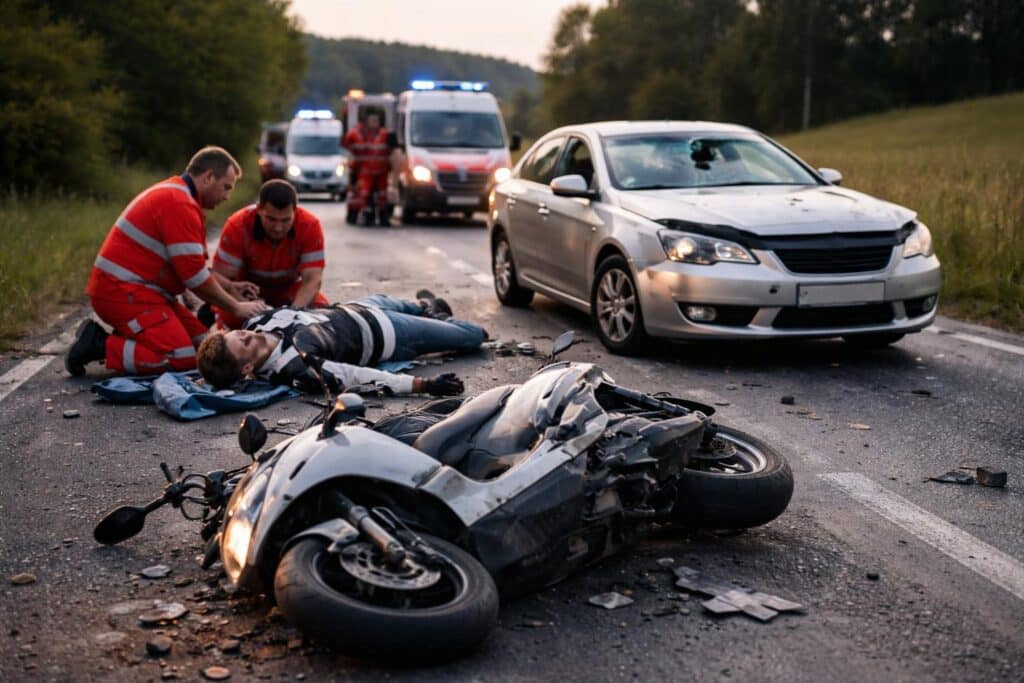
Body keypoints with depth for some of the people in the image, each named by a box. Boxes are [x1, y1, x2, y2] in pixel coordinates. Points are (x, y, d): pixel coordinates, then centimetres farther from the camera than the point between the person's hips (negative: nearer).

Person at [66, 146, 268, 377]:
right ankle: (100, 346, -10)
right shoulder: (179, 204, -16)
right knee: (182, 358, -21)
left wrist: (228, 287, 12)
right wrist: (236, 307, -7)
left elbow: (191, 263, 22)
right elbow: (194, 275, -17)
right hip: (124, 292, -11)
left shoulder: (174, 193, 18)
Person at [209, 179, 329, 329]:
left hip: (288, 288, 1)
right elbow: (220, 275, -29)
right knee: (232, 316, -30)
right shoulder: (237, 225, -30)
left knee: (321, 309, -25)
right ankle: (215, 312, 8)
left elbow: (312, 279, -33)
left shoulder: (310, 226, -29)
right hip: (247, 287, -1)